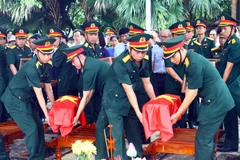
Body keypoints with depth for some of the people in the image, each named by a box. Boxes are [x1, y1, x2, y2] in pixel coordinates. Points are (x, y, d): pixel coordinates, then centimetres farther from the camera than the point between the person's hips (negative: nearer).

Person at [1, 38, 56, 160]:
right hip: (14, 100, -8)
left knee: (38, 126, 9)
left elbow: (48, 89, 5)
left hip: (26, 99, 8)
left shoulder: (47, 65, -3)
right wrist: (47, 115, -22)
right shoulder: (31, 68, -28)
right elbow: (38, 94, -26)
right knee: (31, 128, -13)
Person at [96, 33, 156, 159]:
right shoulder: (121, 63, -28)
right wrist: (138, 113, -26)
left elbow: (147, 83, 5)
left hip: (130, 100, 7)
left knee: (135, 131, 13)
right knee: (118, 133, -9)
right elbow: (129, 90, -27)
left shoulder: (144, 60, -7)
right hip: (114, 100, -6)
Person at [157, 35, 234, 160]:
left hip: (216, 101, -10)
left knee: (202, 139, -4)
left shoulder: (194, 63, -24)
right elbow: (189, 87, 13)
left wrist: (177, 114, -13)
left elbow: (192, 92, -20)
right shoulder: (189, 59, 5)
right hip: (216, 99, 10)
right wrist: (183, 108, 14)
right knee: (208, 136, 19)